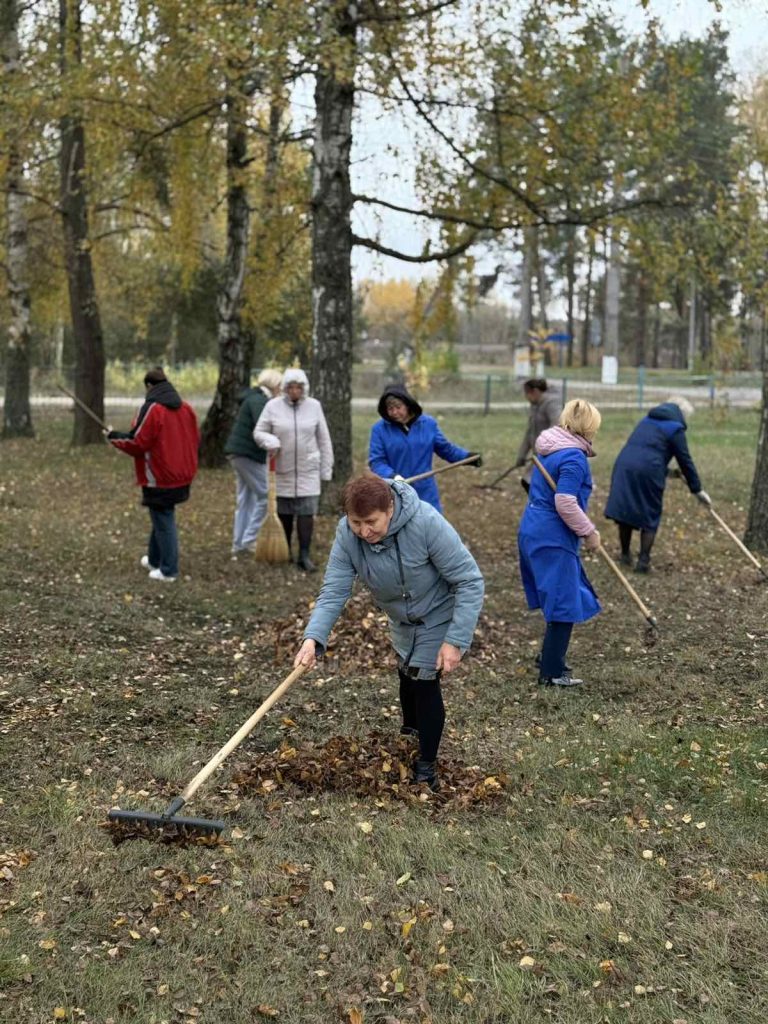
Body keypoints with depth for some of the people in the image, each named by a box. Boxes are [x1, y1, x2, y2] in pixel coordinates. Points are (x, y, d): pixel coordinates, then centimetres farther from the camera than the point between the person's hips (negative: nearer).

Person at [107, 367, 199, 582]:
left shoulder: (152, 409, -16)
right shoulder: (186, 408, 4)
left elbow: (136, 443, -16)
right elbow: (195, 439, 11)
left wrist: (114, 437, 1)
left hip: (160, 478, -7)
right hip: (182, 476, 7)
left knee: (163, 521, 1)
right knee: (163, 516, 21)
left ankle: (168, 571, 6)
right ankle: (155, 559, 33)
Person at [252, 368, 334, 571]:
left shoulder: (314, 406, 0)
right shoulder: (273, 406, -3)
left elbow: (323, 440, 5)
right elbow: (258, 432, 2)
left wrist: (326, 468, 4)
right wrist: (270, 441, -21)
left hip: (308, 470, 0)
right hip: (282, 470, 0)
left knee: (306, 512, -7)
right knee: (284, 513, 10)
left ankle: (304, 555, -2)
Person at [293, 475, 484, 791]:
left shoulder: (427, 523, -39)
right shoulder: (347, 533, -26)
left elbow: (470, 581, -32)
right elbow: (334, 590, -25)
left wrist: (455, 641, -34)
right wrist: (313, 638, -41)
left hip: (440, 616, -5)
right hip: (401, 619, 5)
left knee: (424, 681, -6)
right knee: (407, 675, 24)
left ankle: (426, 767, 14)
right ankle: (409, 738, 52)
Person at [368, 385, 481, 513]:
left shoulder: (428, 424, 2)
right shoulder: (379, 429, -5)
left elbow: (446, 448, 12)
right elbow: (376, 461, -9)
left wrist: (467, 456, -3)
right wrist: (392, 476, -28)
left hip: (425, 494, 2)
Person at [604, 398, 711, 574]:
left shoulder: (648, 420, 24)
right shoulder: (675, 429, 3)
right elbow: (685, 461, 4)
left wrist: (667, 471, 47)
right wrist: (697, 489, 11)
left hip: (624, 466, 6)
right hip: (647, 472, -6)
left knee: (625, 511, 14)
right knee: (650, 517, 7)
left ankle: (625, 555, 25)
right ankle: (643, 561, 7)